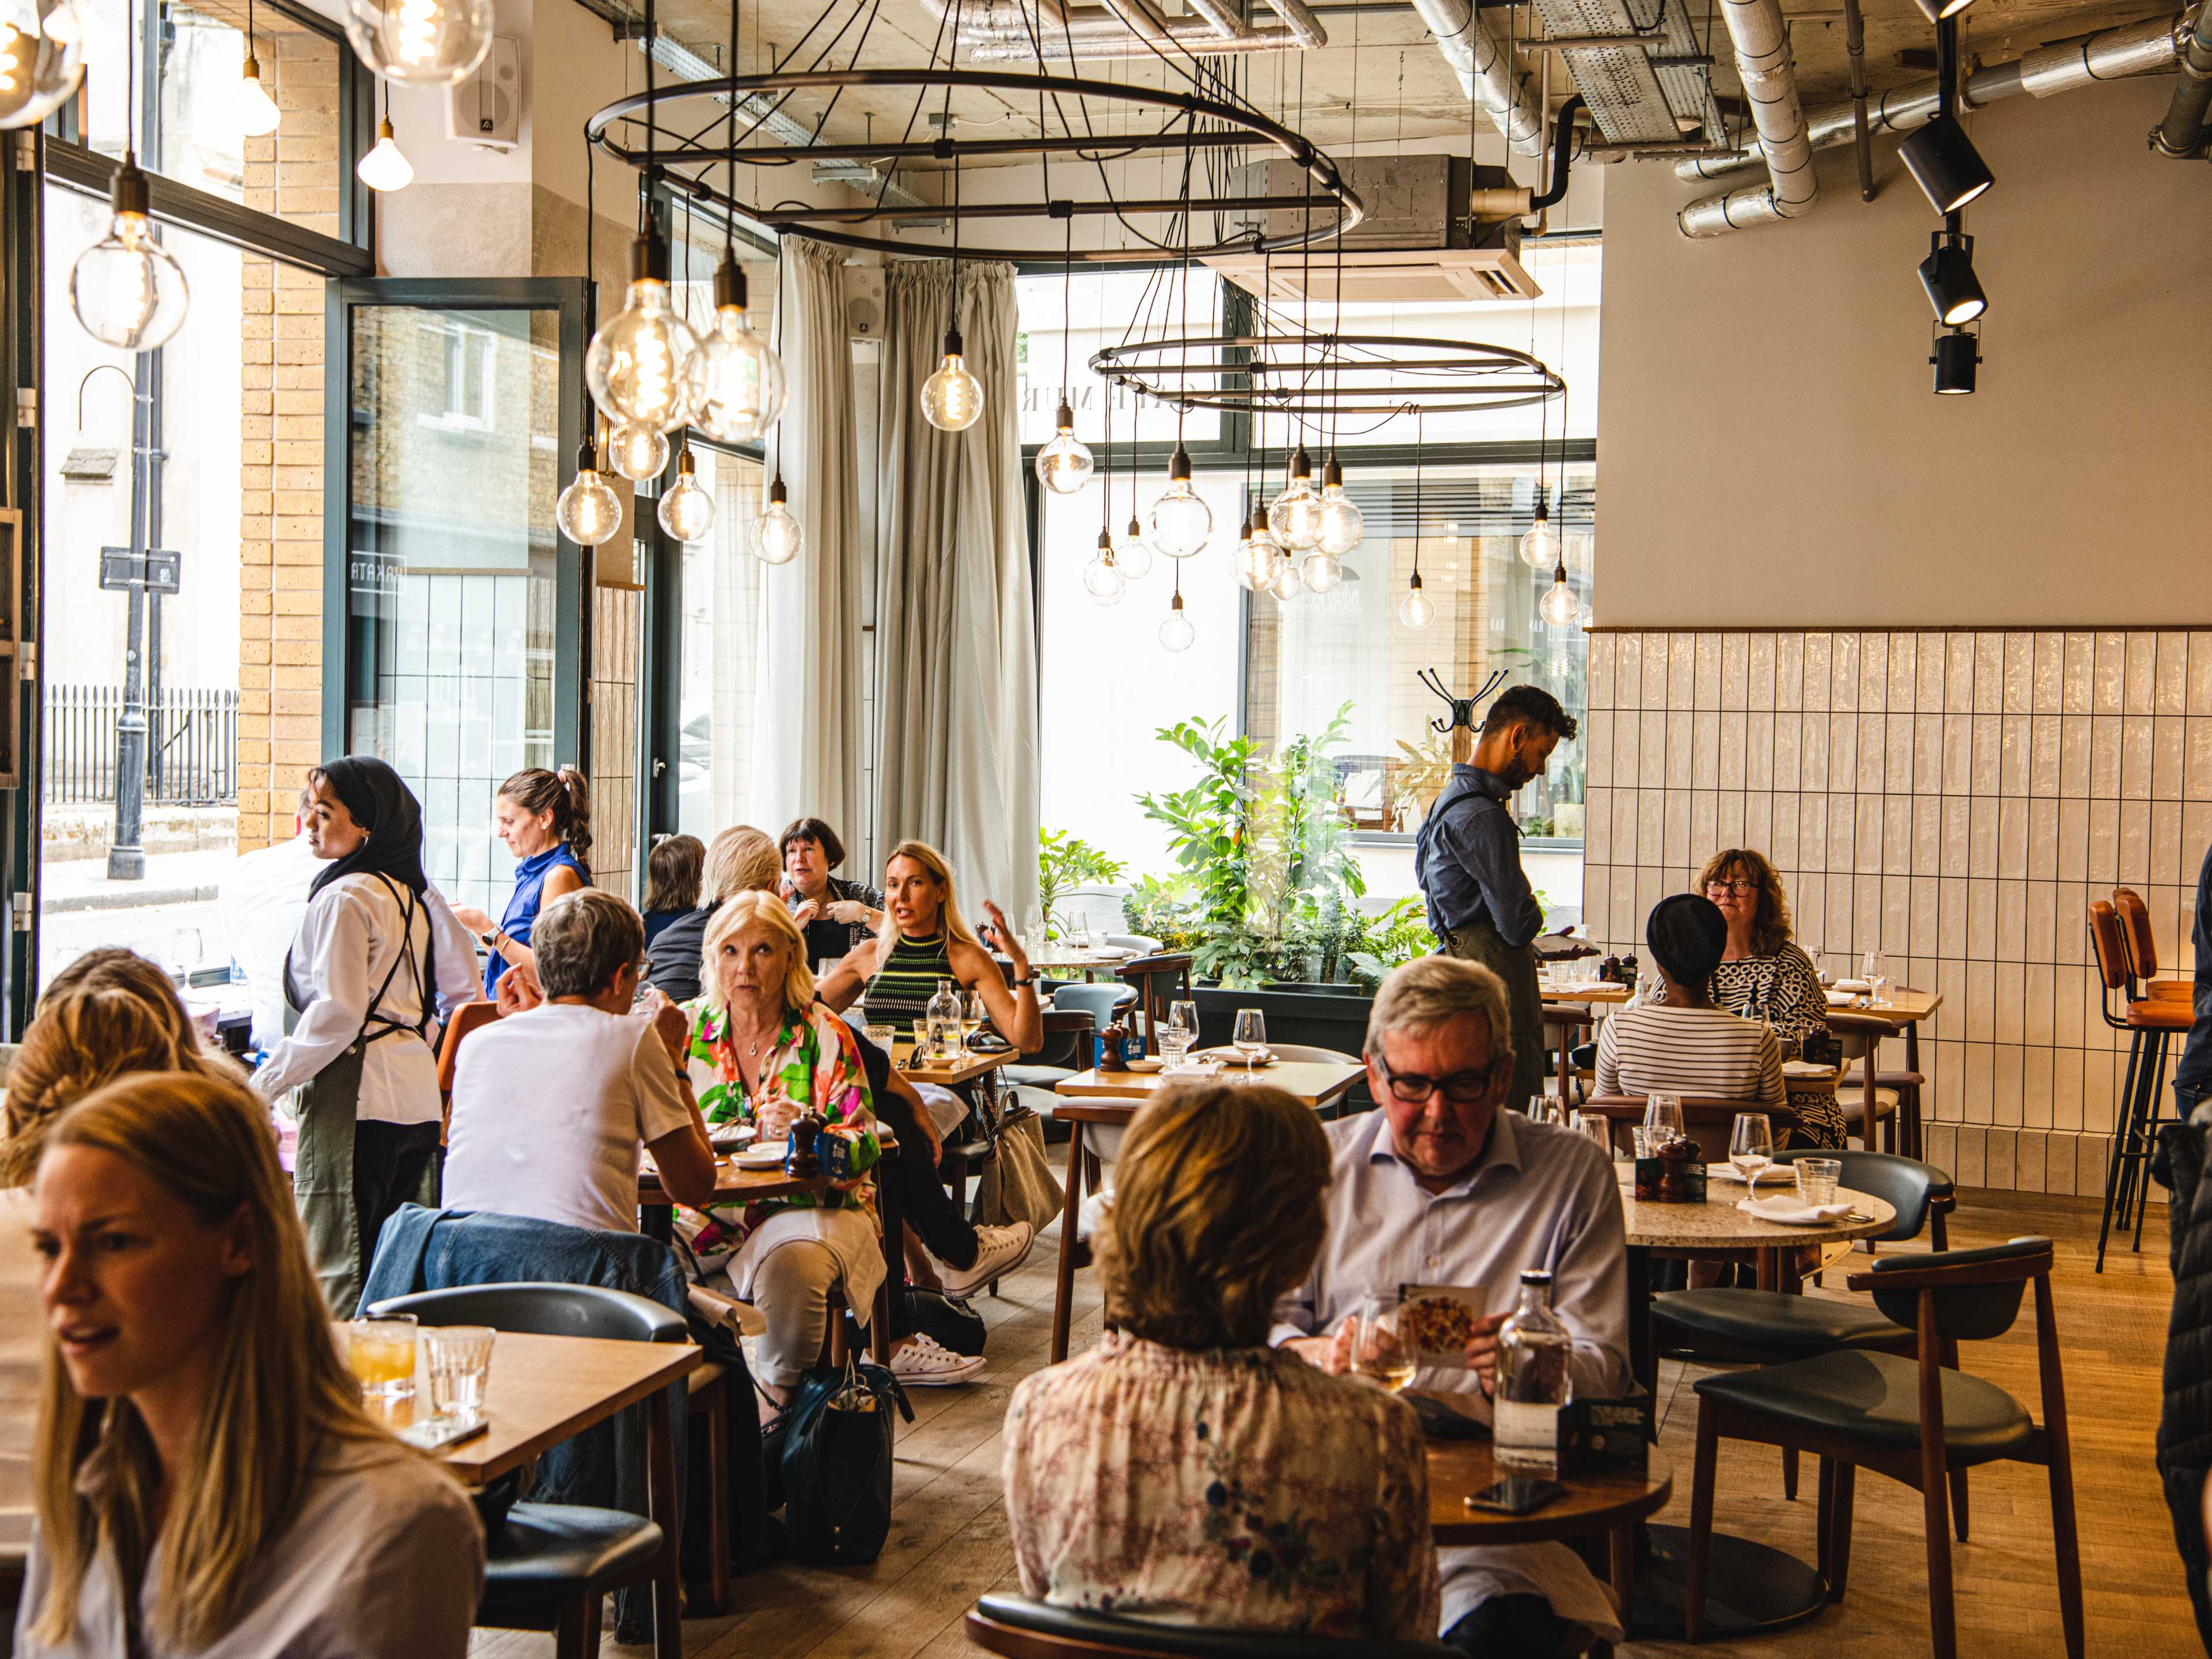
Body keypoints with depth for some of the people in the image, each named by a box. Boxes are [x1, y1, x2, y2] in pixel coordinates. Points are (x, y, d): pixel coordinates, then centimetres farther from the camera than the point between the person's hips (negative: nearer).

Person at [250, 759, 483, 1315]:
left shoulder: (343, 898, -11)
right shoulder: (417, 892, 13)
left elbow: (336, 1014, -17)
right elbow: (465, 990, 20)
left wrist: (266, 1082, -11)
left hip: (355, 1098, -9)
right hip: (419, 1098, 9)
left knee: (337, 1276, -5)